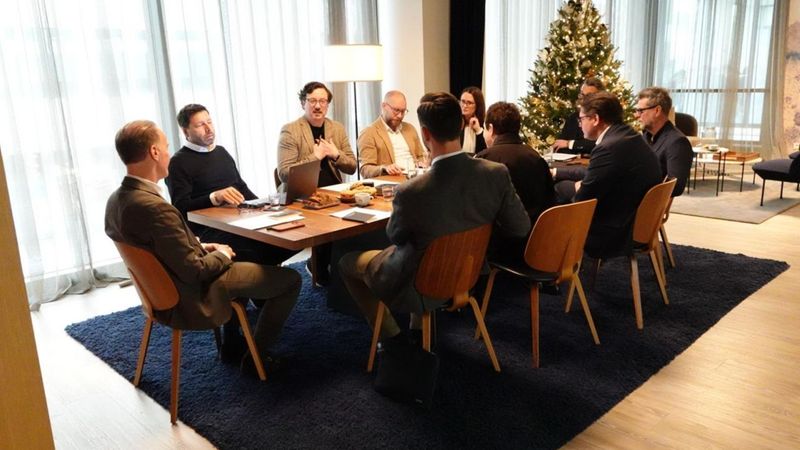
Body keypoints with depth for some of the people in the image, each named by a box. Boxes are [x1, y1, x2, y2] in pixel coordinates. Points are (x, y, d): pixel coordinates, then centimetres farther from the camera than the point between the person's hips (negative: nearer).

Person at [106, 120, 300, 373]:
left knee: (238, 261, 34)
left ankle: (231, 342, 37)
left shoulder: (116, 200, -3)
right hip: (190, 300, -10)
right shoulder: (155, 208, -33)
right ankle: (257, 354, 15)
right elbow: (194, 271, -26)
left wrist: (201, 248, 6)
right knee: (290, 279, 0)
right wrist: (221, 255, -8)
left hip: (161, 292, 10)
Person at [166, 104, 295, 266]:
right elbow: (181, 207, -10)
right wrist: (215, 197, -24)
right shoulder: (179, 163, 0)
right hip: (209, 230, -7)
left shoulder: (221, 151, 21)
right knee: (260, 246, -36)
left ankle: (261, 265, -1)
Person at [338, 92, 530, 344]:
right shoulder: (497, 173, -24)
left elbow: (395, 236, -14)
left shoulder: (411, 192, -34)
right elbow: (520, 228, -11)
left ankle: (393, 338, 22)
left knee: (348, 263, 20)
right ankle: (419, 333, 41)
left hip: (419, 284, -5)